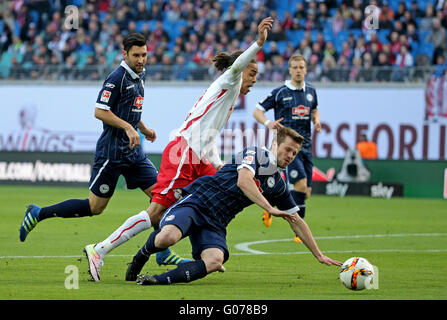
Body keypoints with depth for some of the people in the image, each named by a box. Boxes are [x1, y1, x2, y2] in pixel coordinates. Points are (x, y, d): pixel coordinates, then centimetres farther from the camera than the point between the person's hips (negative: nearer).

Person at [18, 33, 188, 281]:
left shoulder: (138, 77, 14)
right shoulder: (118, 77, -15)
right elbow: (100, 111, -20)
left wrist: (143, 129, 26)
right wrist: (128, 127, -23)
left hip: (132, 150, 8)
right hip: (112, 151, -8)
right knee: (95, 206, -4)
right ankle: (38, 214, 9)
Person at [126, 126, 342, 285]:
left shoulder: (278, 186, 18)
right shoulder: (257, 154, -3)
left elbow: (296, 221, 26)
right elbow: (243, 181, -22)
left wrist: (319, 255, 24)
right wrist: (270, 208, -25)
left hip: (216, 223, 6)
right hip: (197, 201, -6)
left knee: (215, 261, -29)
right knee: (168, 237, -35)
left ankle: (160, 280, -27)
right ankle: (139, 258, -1)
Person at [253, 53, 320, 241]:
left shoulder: (310, 92, 11)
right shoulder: (280, 92, -5)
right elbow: (257, 111, -1)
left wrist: (316, 121, 7)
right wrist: (268, 123, -21)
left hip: (306, 146, 6)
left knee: (305, 192, 4)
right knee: (300, 184, -20)